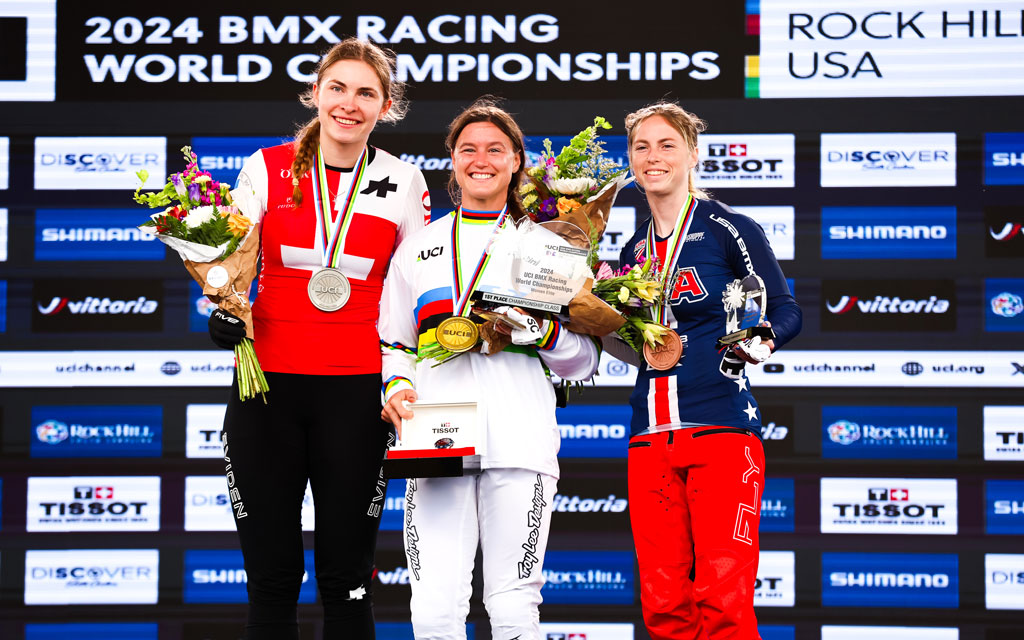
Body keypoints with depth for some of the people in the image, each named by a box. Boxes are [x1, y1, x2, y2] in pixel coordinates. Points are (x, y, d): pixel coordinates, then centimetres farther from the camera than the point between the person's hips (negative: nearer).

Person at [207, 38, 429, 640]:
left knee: (346, 577, 1)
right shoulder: (268, 168, 5)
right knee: (272, 574, 3)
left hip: (355, 390, 0)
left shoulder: (403, 182, 6)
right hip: (266, 384, 0)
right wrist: (225, 301, -20)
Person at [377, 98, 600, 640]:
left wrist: (539, 330, -8)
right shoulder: (417, 249, 22)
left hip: (519, 438, -1)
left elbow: (584, 359, 12)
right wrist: (397, 387, 3)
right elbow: (394, 345, 24)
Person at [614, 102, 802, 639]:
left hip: (721, 429, -5)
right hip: (651, 438, 5)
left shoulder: (728, 228, 0)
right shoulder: (635, 250, 18)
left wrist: (760, 339, -21)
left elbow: (785, 310, -1)